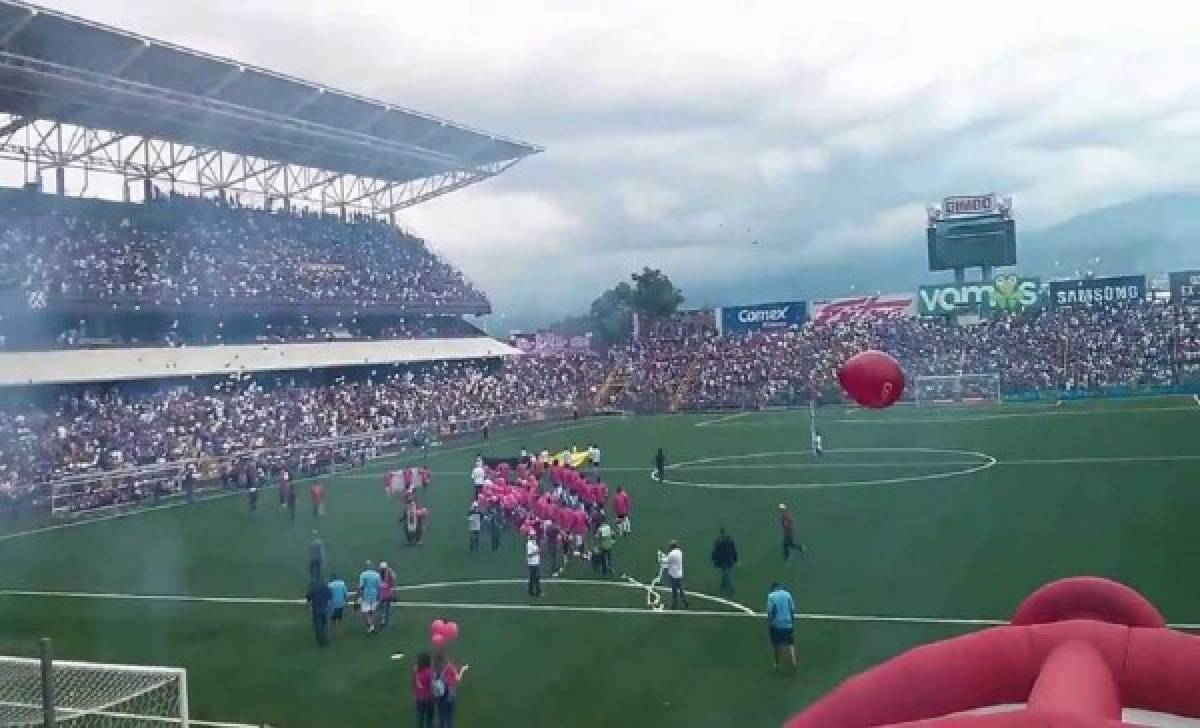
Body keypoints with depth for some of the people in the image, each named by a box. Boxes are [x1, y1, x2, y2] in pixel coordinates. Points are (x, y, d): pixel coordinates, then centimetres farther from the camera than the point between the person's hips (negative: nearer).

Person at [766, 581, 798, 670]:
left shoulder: (771, 596, -5)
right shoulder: (787, 594, 3)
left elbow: (770, 613, -10)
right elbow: (792, 610, 3)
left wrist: (768, 626, -3)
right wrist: (793, 623, 13)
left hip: (776, 625, -1)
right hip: (788, 624, 1)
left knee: (776, 645, 15)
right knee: (790, 644, 5)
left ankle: (777, 664, 23)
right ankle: (793, 663, -11)